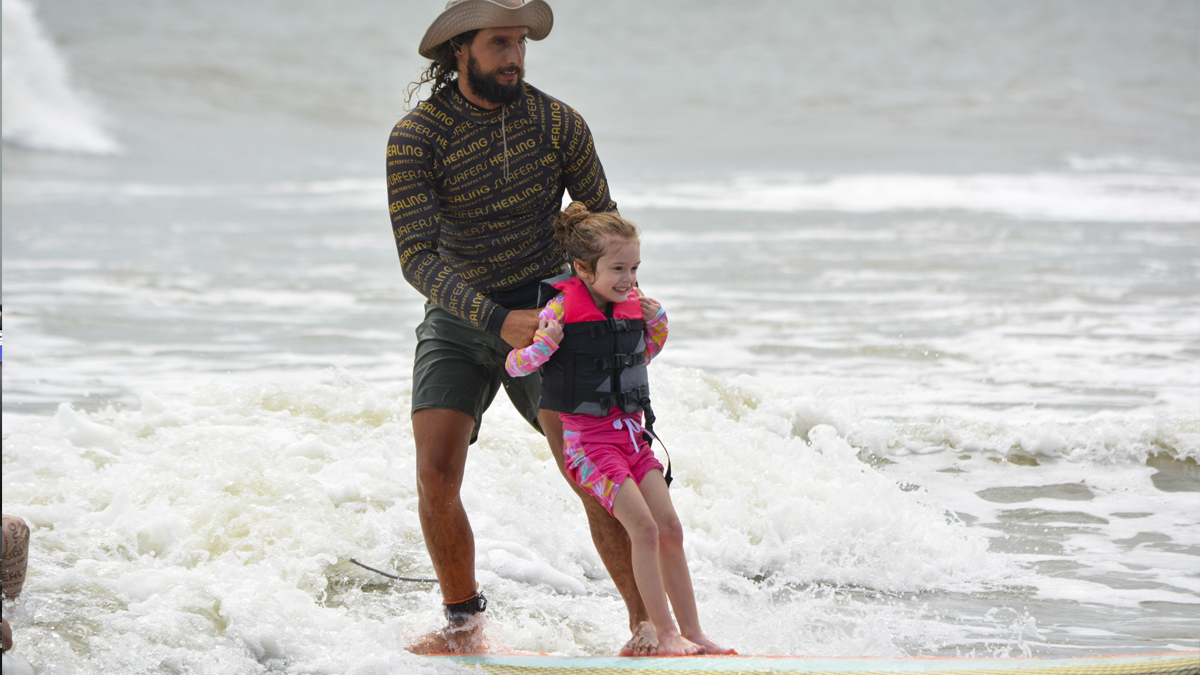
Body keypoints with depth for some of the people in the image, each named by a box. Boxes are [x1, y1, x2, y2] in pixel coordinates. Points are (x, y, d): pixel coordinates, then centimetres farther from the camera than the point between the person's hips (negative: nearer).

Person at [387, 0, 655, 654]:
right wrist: (498, 321, -30)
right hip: (455, 320, 0)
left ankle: (648, 621, -8)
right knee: (436, 476, -11)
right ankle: (464, 621, 11)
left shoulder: (558, 124, -6)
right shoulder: (415, 138, -12)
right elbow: (418, 257, -19)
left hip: (543, 315, 0)